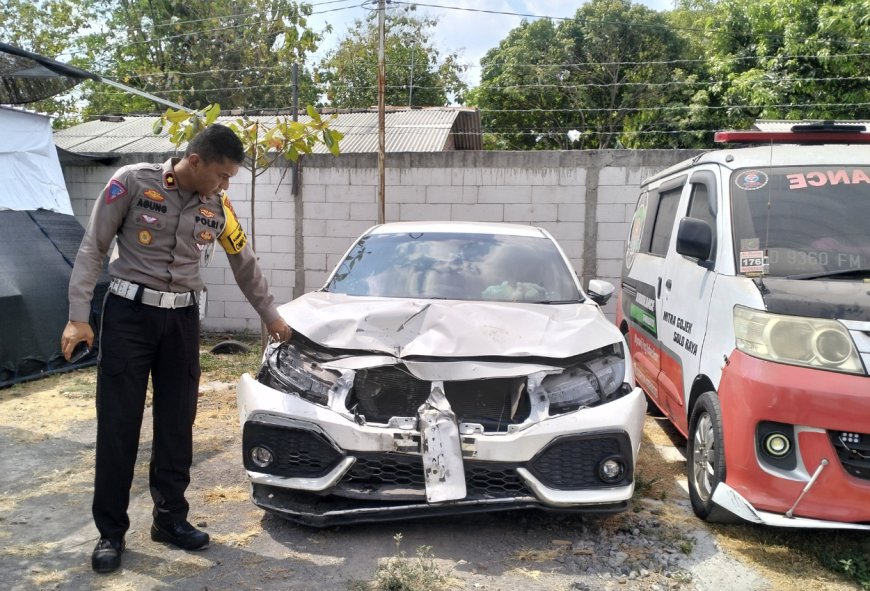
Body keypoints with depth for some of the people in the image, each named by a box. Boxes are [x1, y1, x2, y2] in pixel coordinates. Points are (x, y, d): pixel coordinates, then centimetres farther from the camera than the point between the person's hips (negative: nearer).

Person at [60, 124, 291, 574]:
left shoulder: (218, 207, 3)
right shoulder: (133, 182, -8)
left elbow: (245, 264, 15)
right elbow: (92, 249, -5)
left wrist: (270, 315, 21)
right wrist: (78, 316, -12)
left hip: (181, 318, 4)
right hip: (129, 313, -3)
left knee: (176, 425, 8)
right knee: (118, 425, 1)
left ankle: (170, 519, 22)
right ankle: (111, 533, 14)